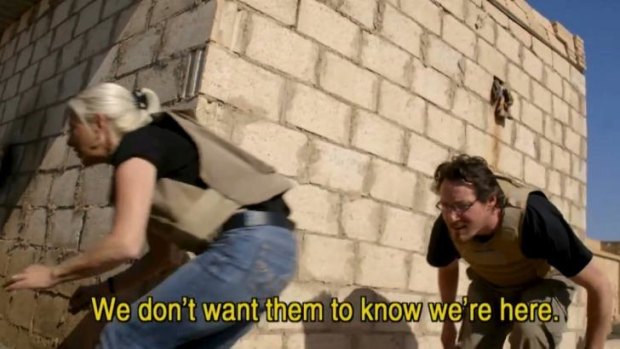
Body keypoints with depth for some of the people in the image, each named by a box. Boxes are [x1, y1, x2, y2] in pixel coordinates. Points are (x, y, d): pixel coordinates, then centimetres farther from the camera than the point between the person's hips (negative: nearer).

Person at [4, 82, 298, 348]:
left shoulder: (136, 147, -2)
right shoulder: (153, 155, 24)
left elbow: (124, 245, -14)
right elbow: (163, 255, 29)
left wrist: (53, 275, 2)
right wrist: (105, 289, 26)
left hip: (248, 248, -10)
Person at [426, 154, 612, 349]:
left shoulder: (533, 218, -39)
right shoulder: (446, 227, -27)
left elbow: (599, 286, -27)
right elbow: (447, 267, 0)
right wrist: (448, 322, 12)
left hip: (544, 281, -3)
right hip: (489, 284, 3)